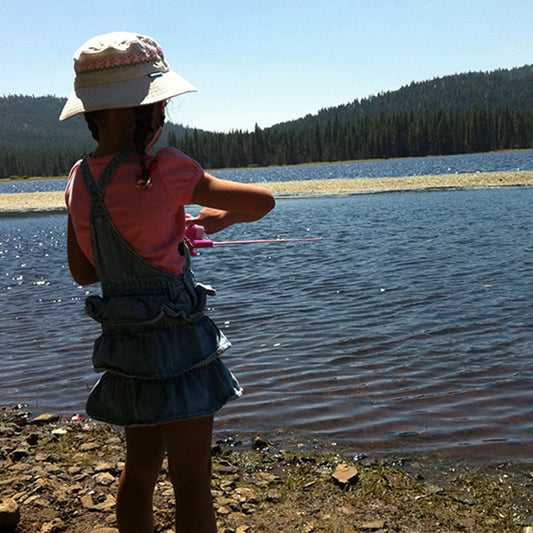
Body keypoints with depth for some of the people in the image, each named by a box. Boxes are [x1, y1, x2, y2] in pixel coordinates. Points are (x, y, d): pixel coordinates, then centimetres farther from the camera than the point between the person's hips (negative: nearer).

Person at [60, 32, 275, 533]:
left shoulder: (79, 178, 1)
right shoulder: (163, 170, -19)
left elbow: (82, 271, 11)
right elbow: (262, 201, -11)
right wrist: (221, 217, 9)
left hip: (122, 340, 7)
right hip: (176, 341, -7)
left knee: (139, 470, 22)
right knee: (192, 483, 5)